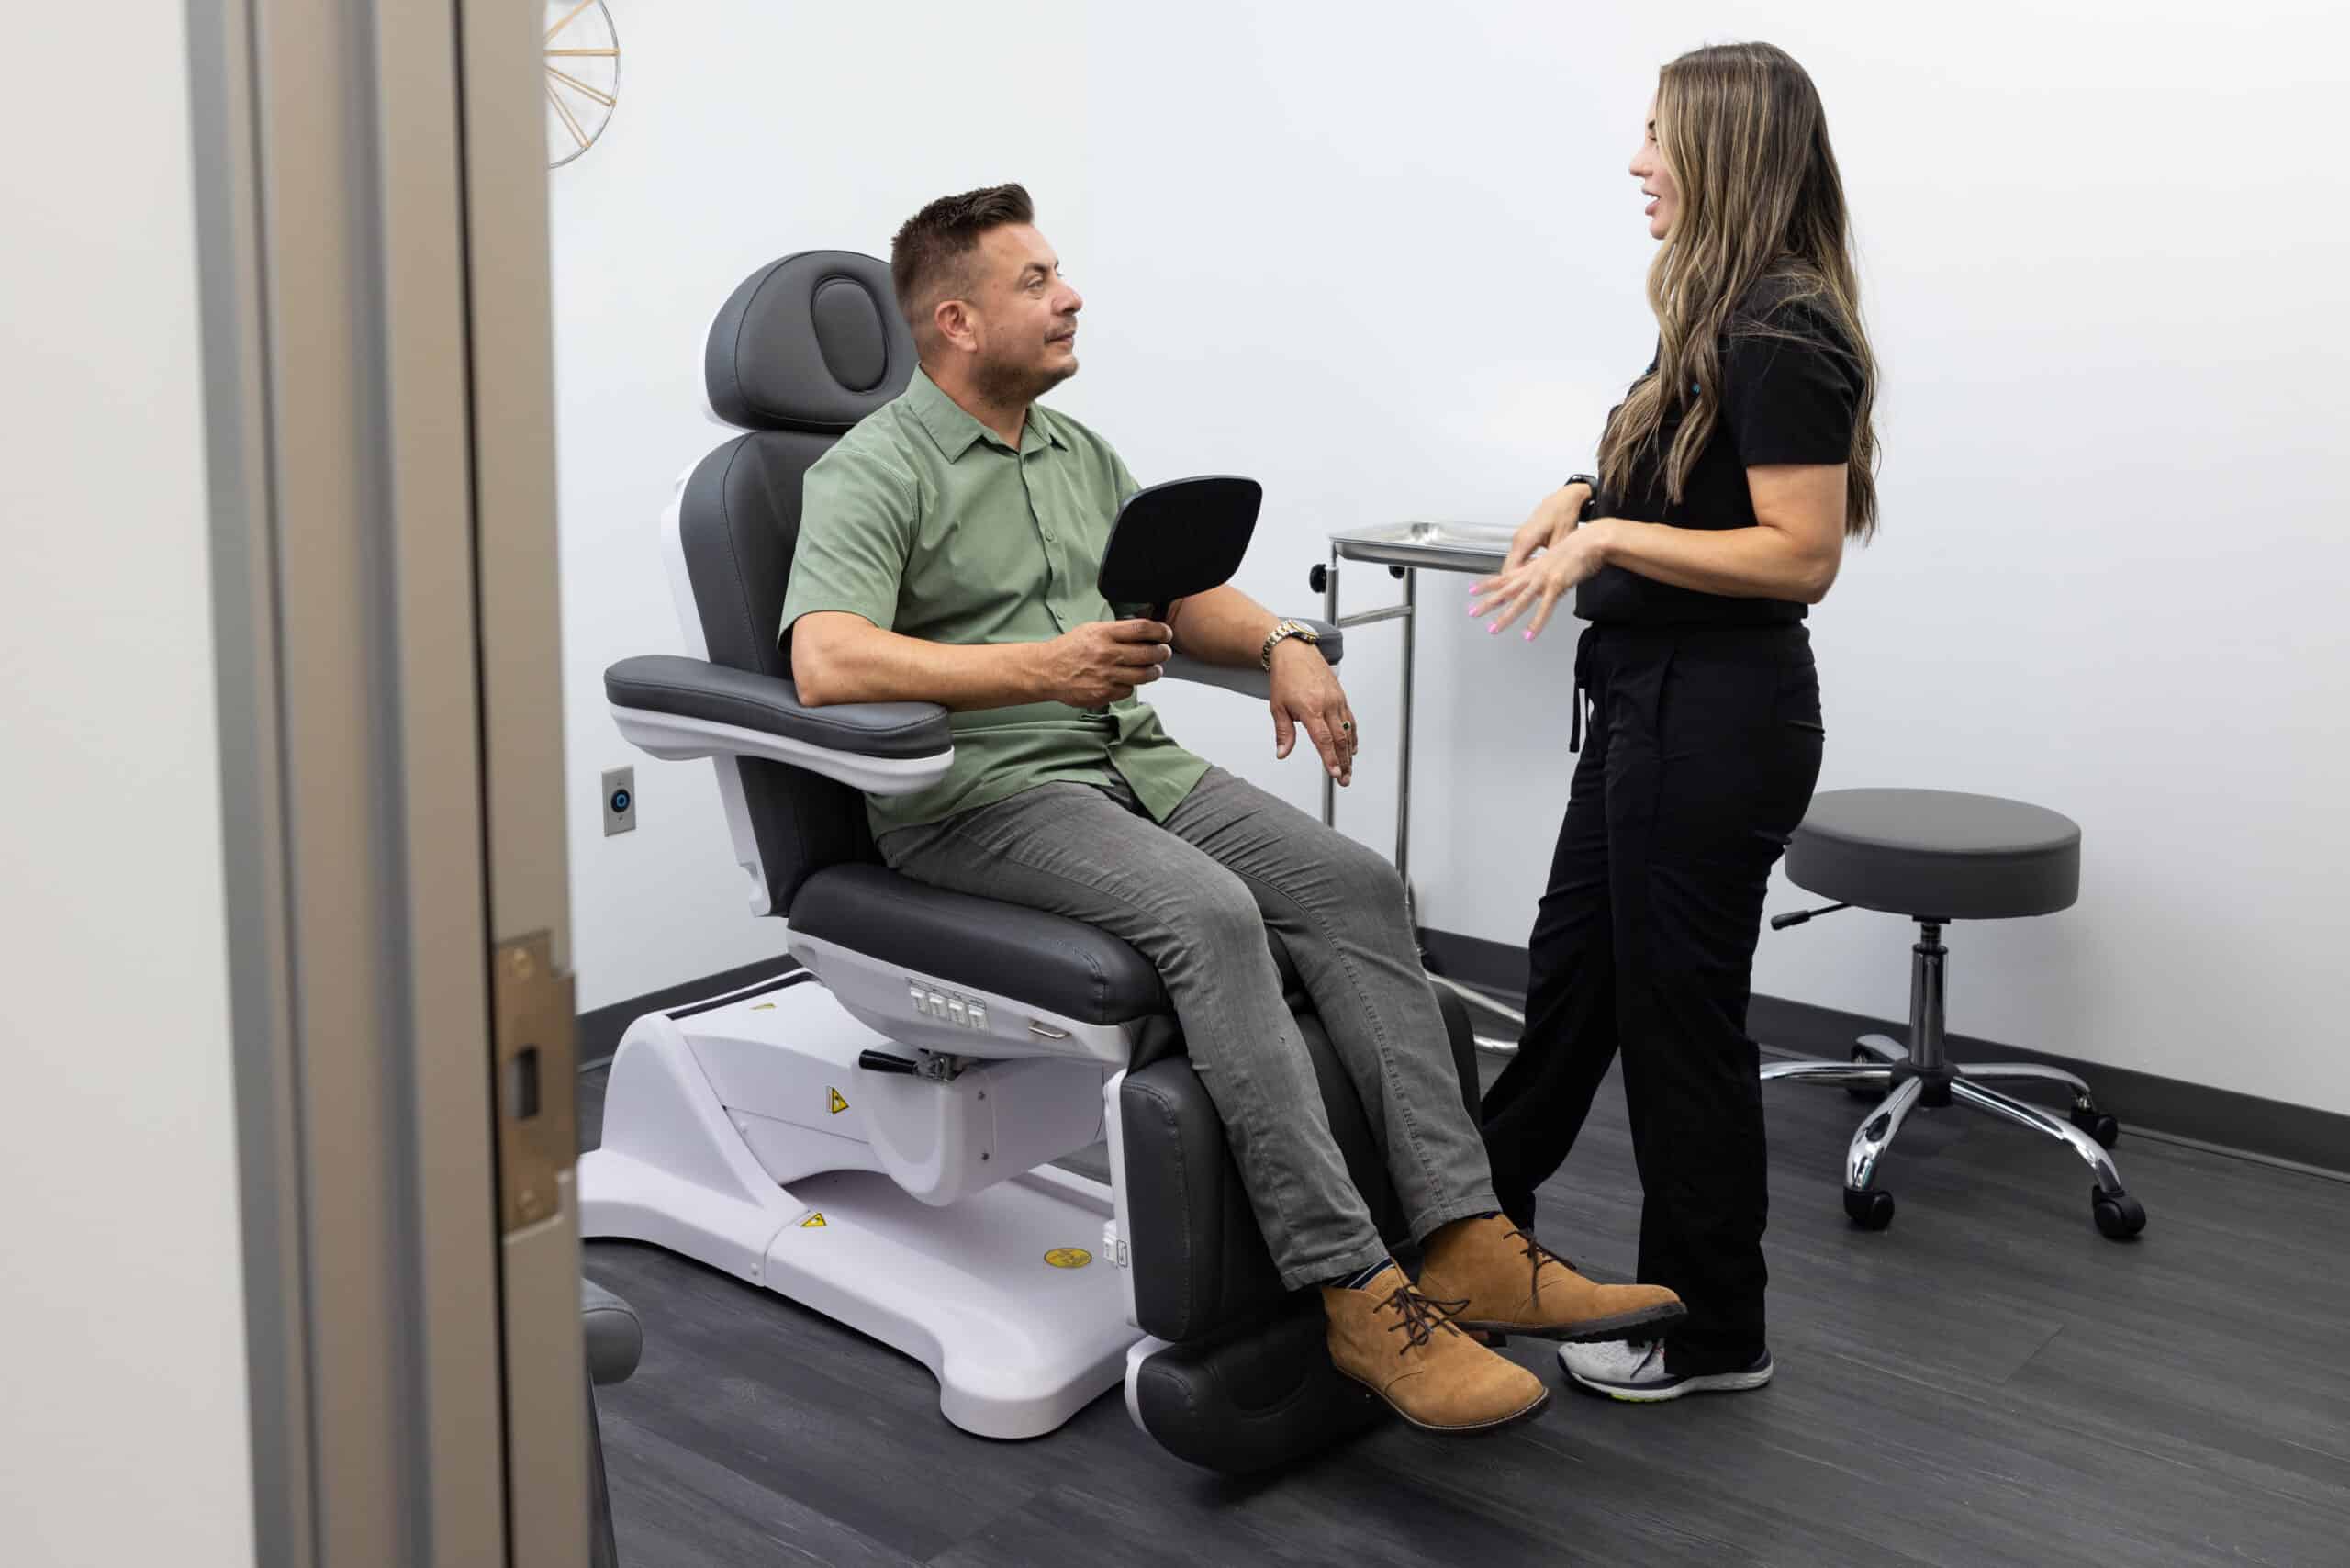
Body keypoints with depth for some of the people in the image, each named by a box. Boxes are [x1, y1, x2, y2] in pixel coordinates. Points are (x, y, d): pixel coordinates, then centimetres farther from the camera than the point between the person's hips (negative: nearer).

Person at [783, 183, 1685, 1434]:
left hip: (1133, 759, 8)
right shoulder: (873, 474, -7)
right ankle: (1355, 1293, -29)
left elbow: (1180, 597, 25)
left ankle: (1465, 1240, -18)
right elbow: (826, 661, -23)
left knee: (1353, 883, -15)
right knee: (1208, 913, -33)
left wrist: (1279, 644, 3)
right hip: (980, 795, -8)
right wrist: (1039, 667, -31)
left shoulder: (1079, 452, 19)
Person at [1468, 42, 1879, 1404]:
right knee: (1574, 974, 21)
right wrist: (1590, 500, 5)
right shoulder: (1724, 316, 11)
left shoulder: (1782, 334, -19)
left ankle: (1712, 1333, 20)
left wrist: (1612, 539, -24)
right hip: (1651, 703, 10)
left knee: (1681, 1011, 3)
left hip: (1717, 720, -10)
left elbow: (1803, 553, -23)